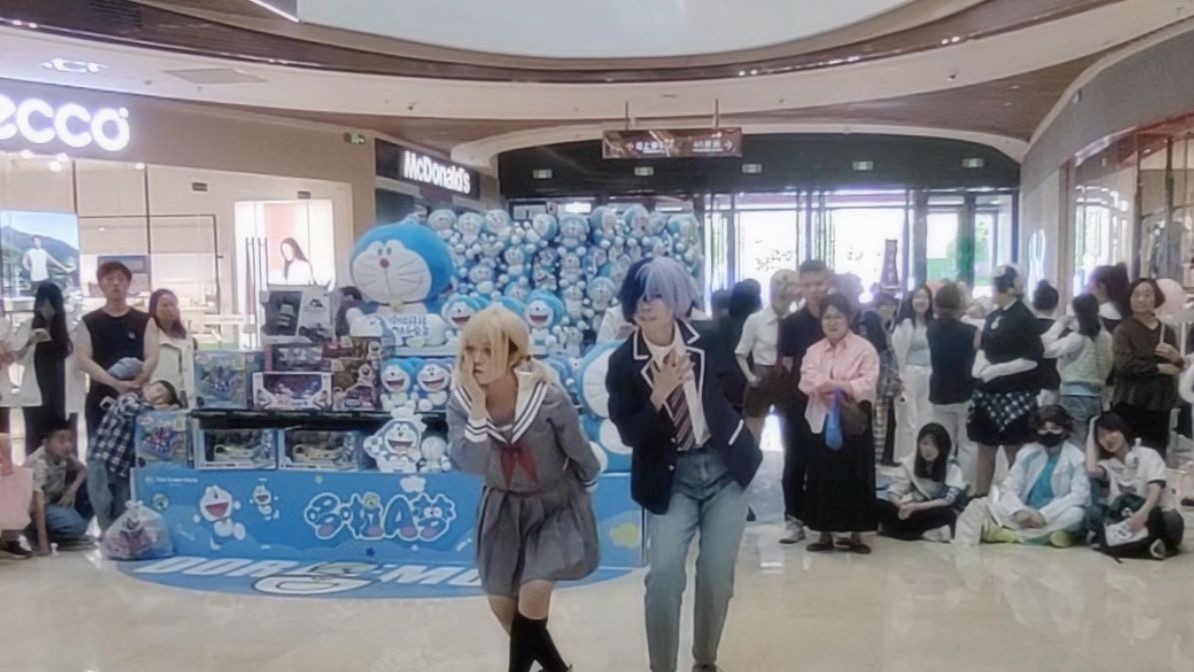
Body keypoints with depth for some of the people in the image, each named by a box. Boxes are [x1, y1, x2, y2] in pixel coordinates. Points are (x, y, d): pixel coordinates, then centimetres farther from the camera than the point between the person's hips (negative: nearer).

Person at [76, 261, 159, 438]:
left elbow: (152, 359, -1)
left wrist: (134, 382, -20)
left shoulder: (145, 321, 8)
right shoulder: (88, 323, 7)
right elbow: (84, 360, -5)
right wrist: (114, 382, -21)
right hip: (101, 400, 0)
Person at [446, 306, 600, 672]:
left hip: (555, 504, -4)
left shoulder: (549, 398, -26)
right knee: (502, 604, 11)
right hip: (504, 508, 4)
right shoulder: (461, 402, -17)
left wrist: (583, 489, 7)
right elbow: (470, 463, -31)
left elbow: (578, 451, -9)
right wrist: (478, 406, -37)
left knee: (534, 592, -21)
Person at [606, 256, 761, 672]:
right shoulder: (623, 362, -10)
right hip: (670, 478, -1)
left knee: (717, 577, 3)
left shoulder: (708, 342, -5)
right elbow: (630, 435, -13)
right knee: (663, 576, -14)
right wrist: (658, 395, -25)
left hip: (724, 468, 2)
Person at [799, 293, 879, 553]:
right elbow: (808, 382, -6)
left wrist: (833, 386, -21)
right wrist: (841, 386, -19)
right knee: (823, 476, 6)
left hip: (854, 421, -3)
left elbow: (868, 384, -14)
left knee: (855, 477, 3)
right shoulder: (814, 351, 9)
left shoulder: (864, 348, -3)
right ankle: (825, 533, 17)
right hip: (822, 420, 3)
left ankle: (855, 534, 14)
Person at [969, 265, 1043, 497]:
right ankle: (979, 497, 21)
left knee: (1014, 453, 1)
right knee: (985, 449, 12)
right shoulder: (993, 316, 10)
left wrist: (996, 370, -18)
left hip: (1014, 395, -7)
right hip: (989, 392, 7)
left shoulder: (1024, 318, -10)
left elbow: (1033, 359, -15)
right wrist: (980, 364, -3)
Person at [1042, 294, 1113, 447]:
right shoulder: (1105, 337, 7)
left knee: (1076, 444, -2)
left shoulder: (1078, 338, -13)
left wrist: (1059, 325, -6)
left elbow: (1049, 348, -17)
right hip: (1095, 395, 7)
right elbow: (1107, 366, 14)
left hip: (1076, 395, -7)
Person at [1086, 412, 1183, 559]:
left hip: (1157, 516, -3)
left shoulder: (1149, 455, -1)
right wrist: (1092, 442, 3)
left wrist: (1143, 513, -39)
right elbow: (1092, 470, -16)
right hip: (1126, 517, 3)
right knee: (1094, 512, -27)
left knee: (1171, 521, -39)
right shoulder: (1107, 464, 9)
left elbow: (1156, 490, -17)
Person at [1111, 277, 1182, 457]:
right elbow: (1124, 364, -15)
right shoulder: (1123, 329, -2)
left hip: (1159, 402, 4)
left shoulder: (1167, 330, 12)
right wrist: (1159, 368, -10)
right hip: (1130, 402, -4)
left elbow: (1177, 367, 13)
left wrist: (1176, 358, -9)